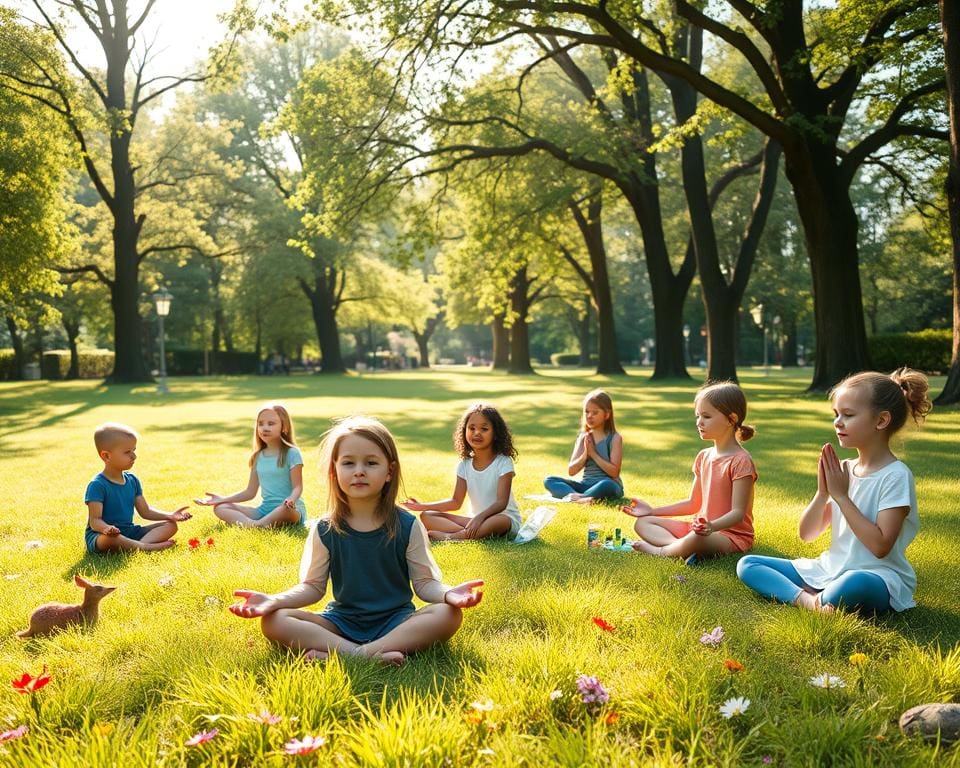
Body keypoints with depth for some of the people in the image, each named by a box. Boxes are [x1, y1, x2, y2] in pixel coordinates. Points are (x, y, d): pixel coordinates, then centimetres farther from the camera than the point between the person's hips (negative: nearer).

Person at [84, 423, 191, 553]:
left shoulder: (132, 480, 8)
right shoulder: (98, 485, -14)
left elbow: (145, 511, 11)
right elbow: (95, 521, -19)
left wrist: (170, 515, -4)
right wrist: (106, 528, -43)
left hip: (129, 532, 8)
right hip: (99, 536, -7)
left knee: (171, 525, -4)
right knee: (110, 538, -43)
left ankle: (139, 544, -29)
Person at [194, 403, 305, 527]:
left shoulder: (291, 453, -5)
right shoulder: (258, 457, 12)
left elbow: (297, 486, -11)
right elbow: (250, 492, 16)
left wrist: (291, 500, -33)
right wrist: (223, 499, 6)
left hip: (292, 511, -6)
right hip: (264, 509, 6)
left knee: (287, 509, -42)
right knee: (220, 508, -8)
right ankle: (252, 524, -34)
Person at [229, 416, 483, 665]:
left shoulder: (408, 526, -4)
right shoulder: (325, 530, -1)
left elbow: (424, 582, -3)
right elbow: (312, 586, 3)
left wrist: (448, 593, -26)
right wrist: (274, 600, -16)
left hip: (395, 621, 0)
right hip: (341, 621, 1)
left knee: (449, 615, -30)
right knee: (273, 621, -22)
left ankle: (335, 653, -34)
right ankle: (369, 654, -33)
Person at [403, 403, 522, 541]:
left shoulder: (503, 462, -11)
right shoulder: (465, 465, 6)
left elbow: (501, 502, -19)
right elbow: (456, 502, 9)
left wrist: (480, 517, -36)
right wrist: (423, 506, -2)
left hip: (505, 518, -5)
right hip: (475, 520, 6)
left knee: (499, 522, -43)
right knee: (426, 517, -9)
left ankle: (448, 537, -36)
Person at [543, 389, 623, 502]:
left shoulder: (614, 438, -4)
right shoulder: (583, 438, 9)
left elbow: (614, 472, -12)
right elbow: (571, 471, 4)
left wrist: (593, 454, -13)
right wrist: (585, 454, -12)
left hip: (609, 486, -5)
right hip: (586, 484, 5)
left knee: (606, 485, -41)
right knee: (549, 481, -15)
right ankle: (579, 497, -40)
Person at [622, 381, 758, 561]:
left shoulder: (740, 460, -16)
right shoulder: (703, 457, 10)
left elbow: (738, 512, -21)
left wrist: (712, 526, -40)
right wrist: (652, 511, 12)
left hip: (732, 534, -9)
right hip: (701, 527, 9)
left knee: (696, 539, -41)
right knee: (643, 522, 2)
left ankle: (658, 550, -12)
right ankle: (680, 546, -25)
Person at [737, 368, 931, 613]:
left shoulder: (896, 476, -11)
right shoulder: (844, 469, 8)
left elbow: (880, 546, -20)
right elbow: (807, 534, 8)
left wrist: (841, 495, -15)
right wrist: (823, 492, -9)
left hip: (878, 577, -7)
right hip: (830, 569, 7)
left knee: (854, 584, -43)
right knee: (747, 565, -3)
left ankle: (819, 600, -13)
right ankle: (807, 600, -23)